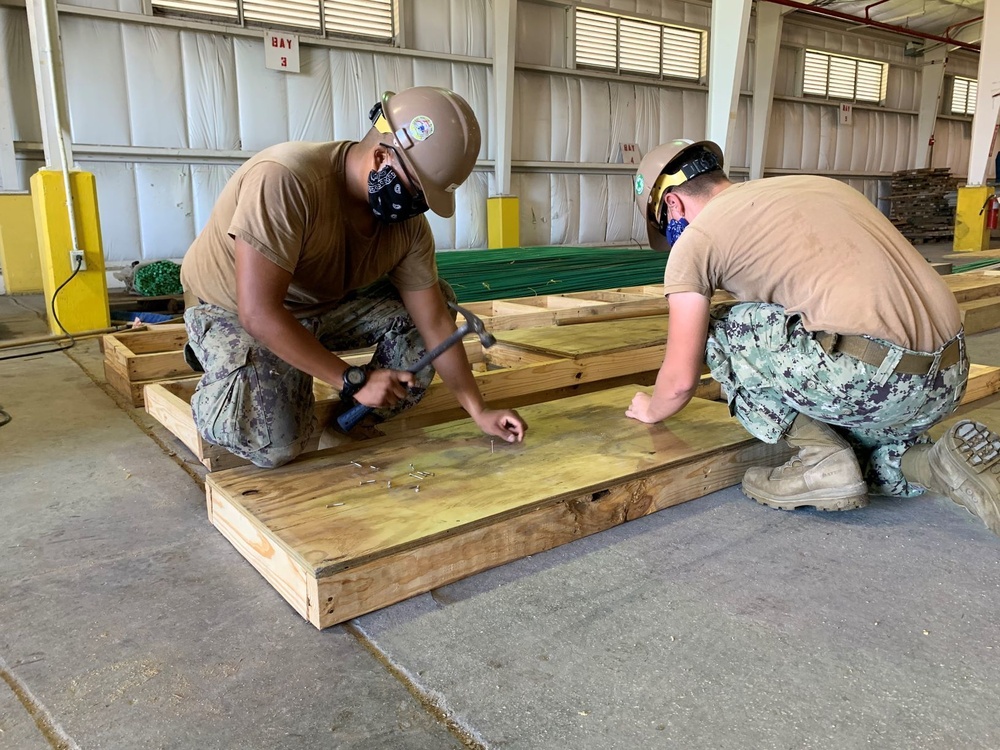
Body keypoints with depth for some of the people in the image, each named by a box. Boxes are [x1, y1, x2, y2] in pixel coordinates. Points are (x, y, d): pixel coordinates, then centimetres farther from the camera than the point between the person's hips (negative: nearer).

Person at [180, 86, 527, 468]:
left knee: (436, 301, -11)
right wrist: (352, 379, -33)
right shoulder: (285, 180, -35)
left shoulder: (409, 223, -15)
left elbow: (434, 323, -9)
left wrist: (479, 412, -11)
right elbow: (259, 313, -36)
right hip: (235, 315, -5)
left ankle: (357, 426, 4)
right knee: (274, 446, -27)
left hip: (324, 306, 6)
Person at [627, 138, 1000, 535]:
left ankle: (822, 459, 4)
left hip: (865, 376, -9)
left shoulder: (696, 237, 3)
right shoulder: (810, 184, 24)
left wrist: (651, 410, 27)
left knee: (719, 329, 8)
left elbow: (680, 380, 4)